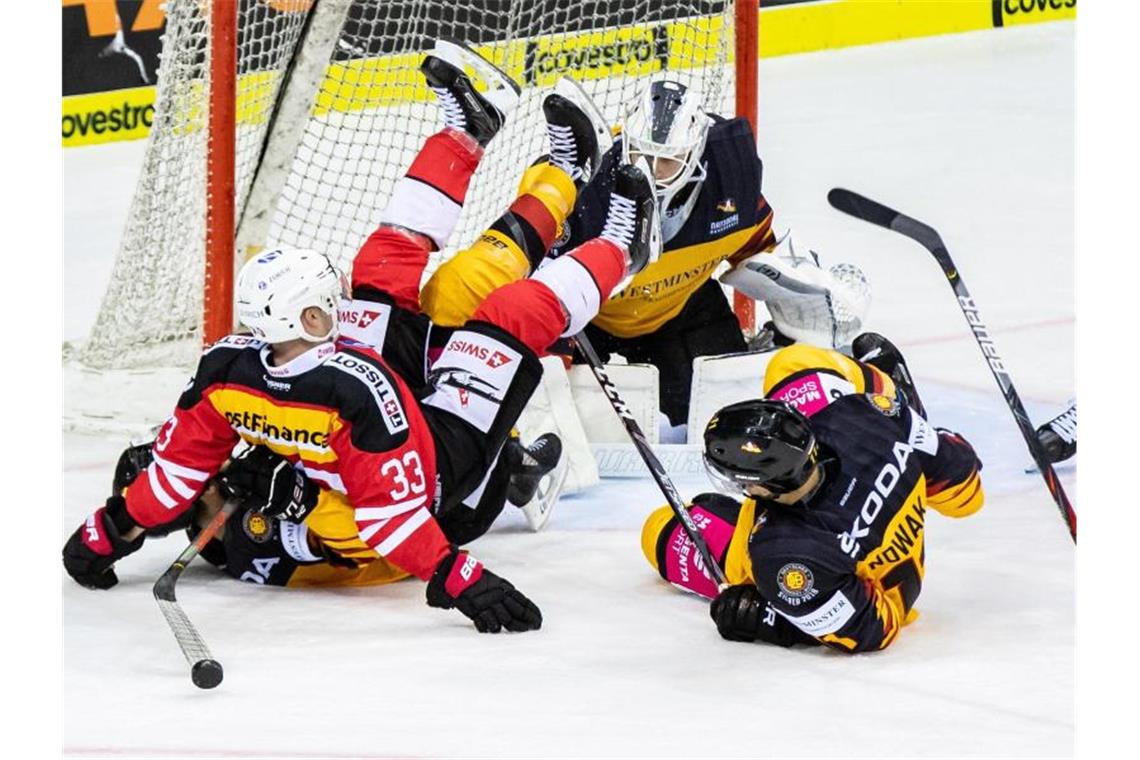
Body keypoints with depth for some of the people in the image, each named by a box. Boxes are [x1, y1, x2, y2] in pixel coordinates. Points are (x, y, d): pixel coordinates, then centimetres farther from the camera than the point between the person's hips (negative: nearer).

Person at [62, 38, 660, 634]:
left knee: (383, 270, 8)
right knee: (517, 310, -3)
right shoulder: (356, 389, -41)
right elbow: (391, 508, -39)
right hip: (440, 462, -6)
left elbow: (180, 463, -13)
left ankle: (465, 135, 25)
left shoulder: (227, 369, -24)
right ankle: (616, 250, 26)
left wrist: (109, 532, -2)